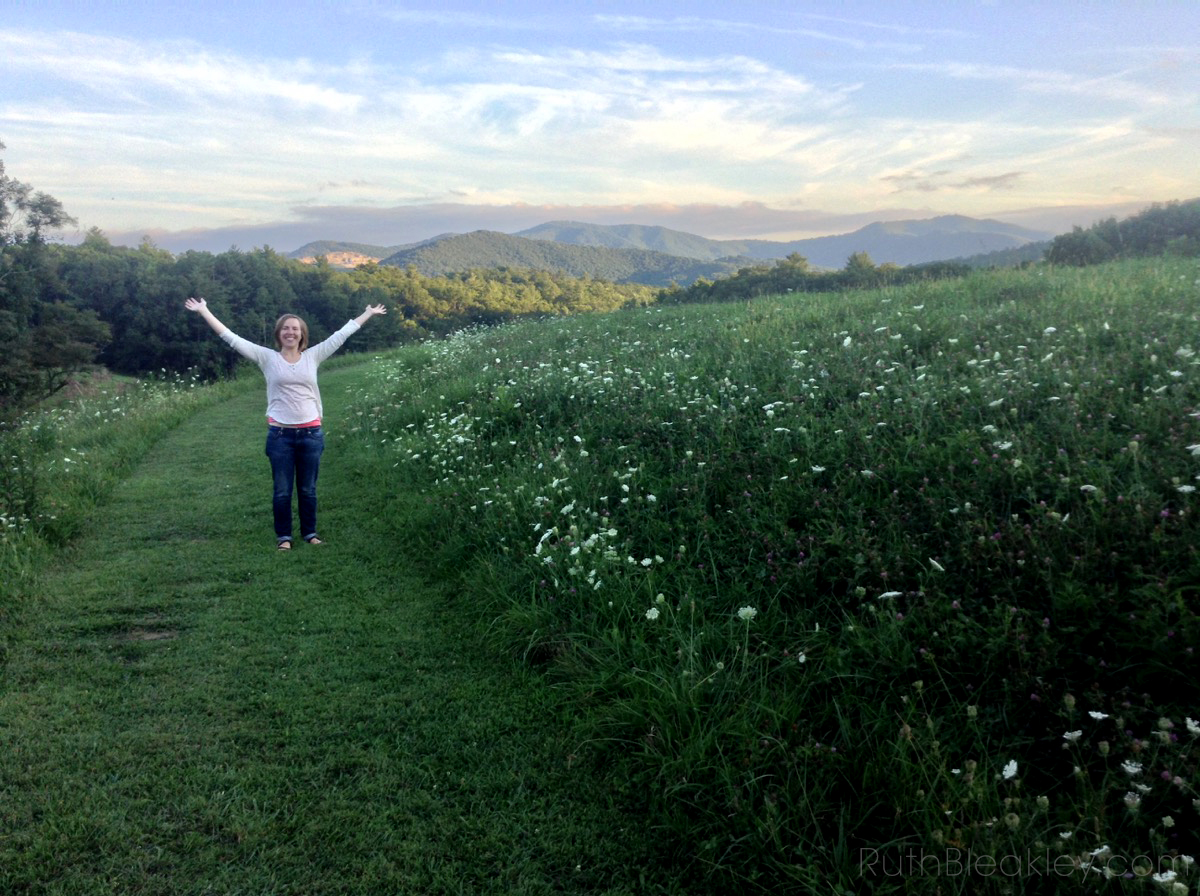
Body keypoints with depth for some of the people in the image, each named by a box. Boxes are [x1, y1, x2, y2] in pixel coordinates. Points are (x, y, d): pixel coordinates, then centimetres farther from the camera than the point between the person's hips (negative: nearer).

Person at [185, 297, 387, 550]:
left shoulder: (313, 356, 5)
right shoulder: (268, 357, 1)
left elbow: (342, 334, 10)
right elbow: (231, 338, 1)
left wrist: (369, 313, 14)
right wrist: (204, 311, -1)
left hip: (311, 434, 1)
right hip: (280, 434, -1)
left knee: (308, 489, 12)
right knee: (282, 490, 7)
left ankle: (309, 532, 27)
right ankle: (283, 535, 21)